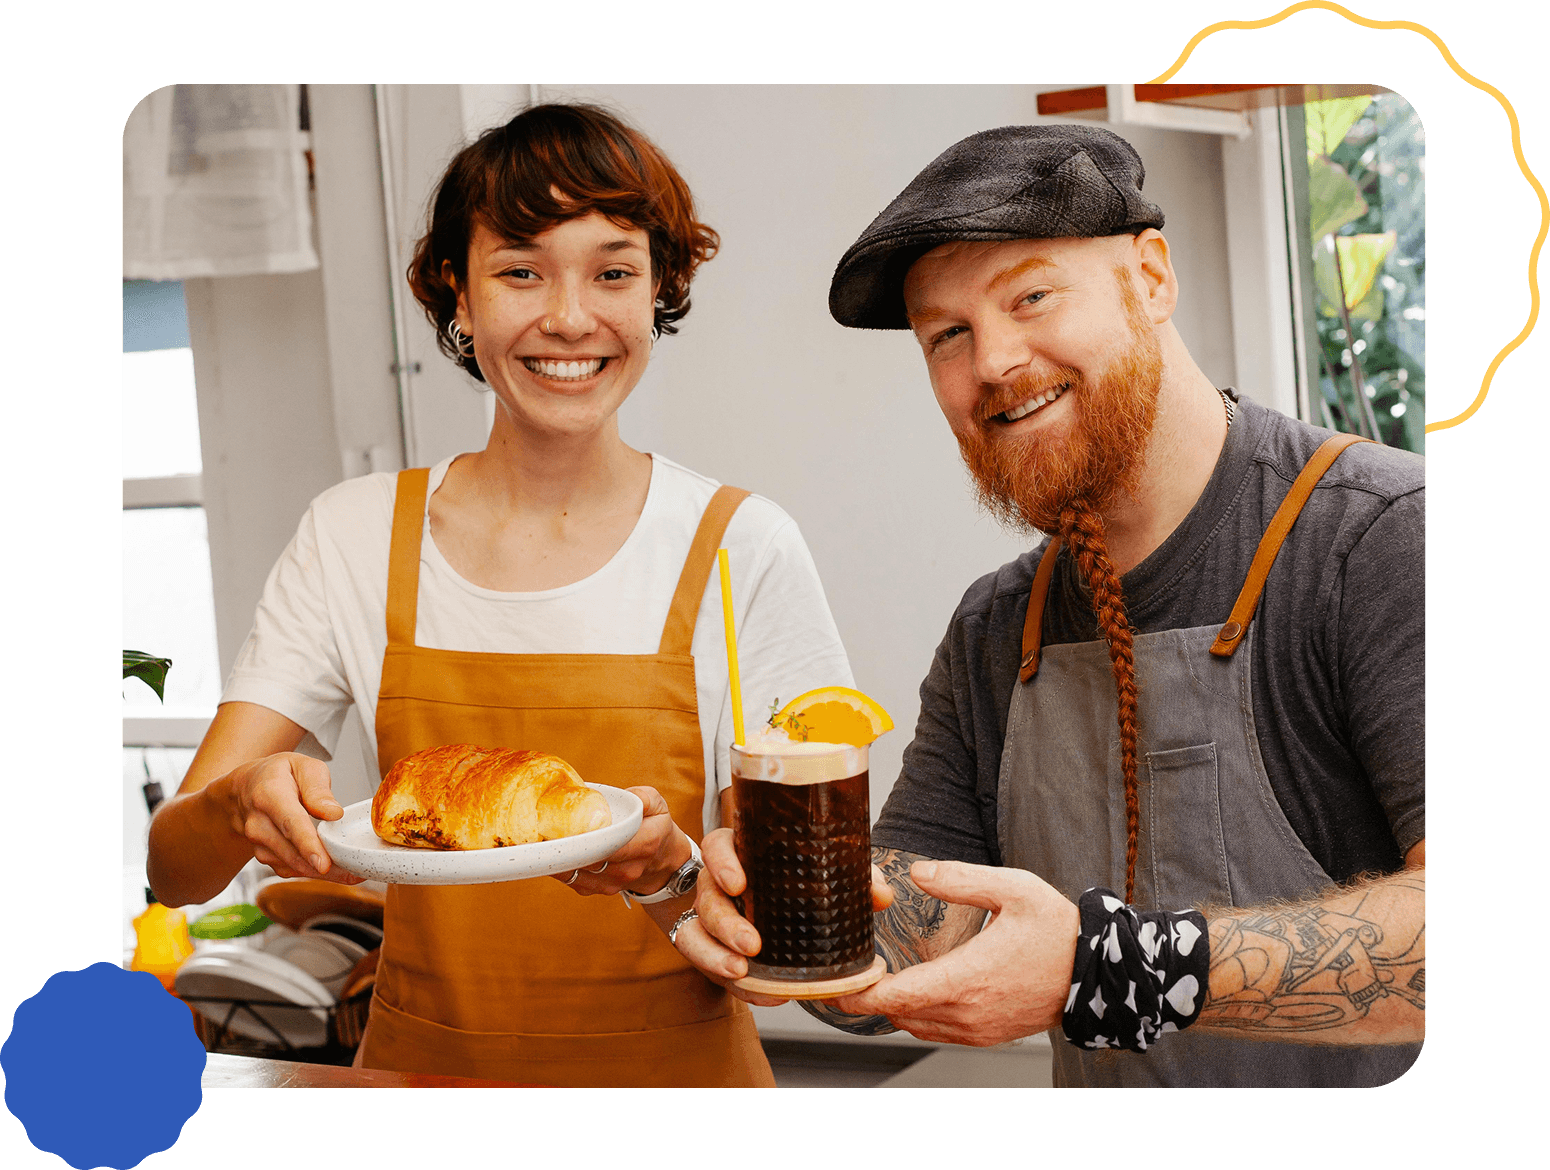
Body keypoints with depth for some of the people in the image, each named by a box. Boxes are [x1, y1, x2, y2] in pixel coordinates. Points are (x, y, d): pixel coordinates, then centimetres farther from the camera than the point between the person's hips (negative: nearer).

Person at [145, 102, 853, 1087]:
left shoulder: (741, 551, -3)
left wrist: (669, 873, -22)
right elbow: (175, 870, 0)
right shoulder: (356, 538, 3)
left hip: (673, 1064, -2)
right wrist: (243, 806, -21)